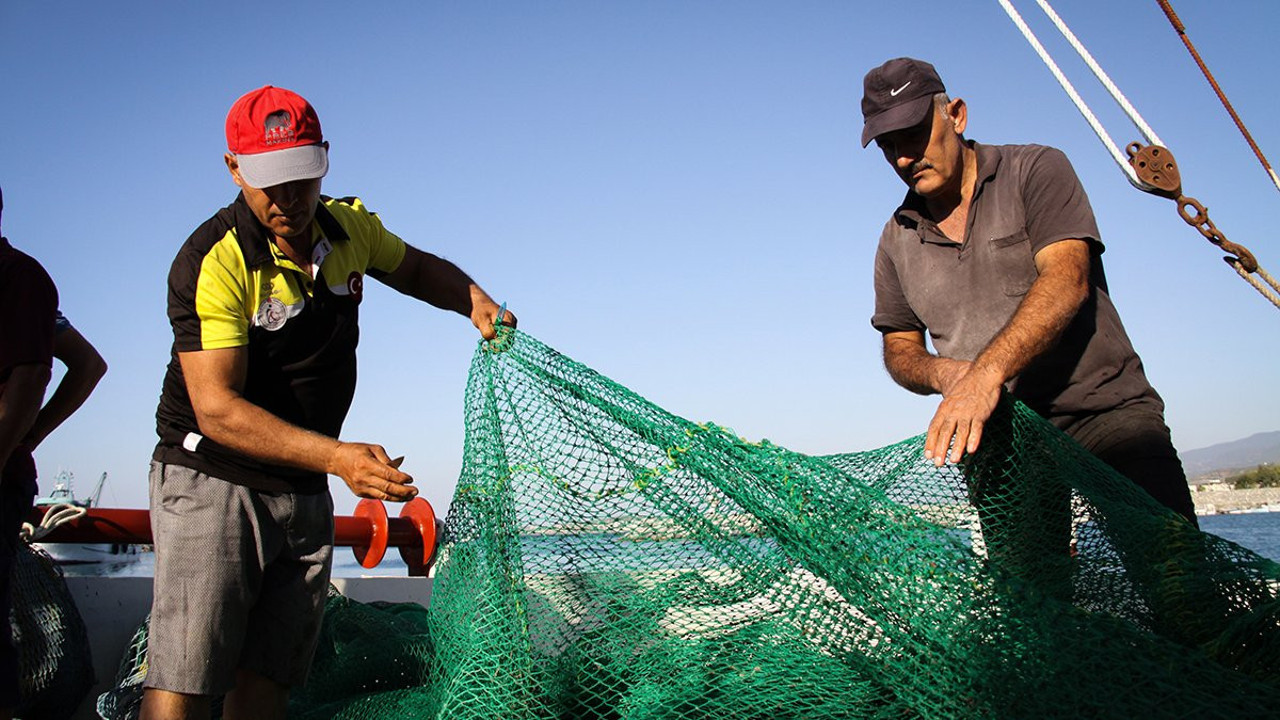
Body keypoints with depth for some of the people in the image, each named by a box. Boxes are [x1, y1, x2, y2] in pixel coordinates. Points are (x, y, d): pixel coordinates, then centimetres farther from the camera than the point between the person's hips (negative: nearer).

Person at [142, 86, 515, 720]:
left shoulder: (350, 228, 2)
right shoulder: (213, 262, -19)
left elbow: (416, 268, 23)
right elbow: (217, 409, -25)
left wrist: (474, 301, 1)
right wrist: (338, 456, -36)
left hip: (305, 492, 6)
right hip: (213, 483, -5)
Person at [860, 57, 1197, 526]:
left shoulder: (1035, 171, 2)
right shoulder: (897, 240, 14)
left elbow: (1066, 281, -14)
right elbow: (899, 348, 19)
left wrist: (987, 372, -29)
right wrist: (941, 372, -6)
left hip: (1104, 412, -3)